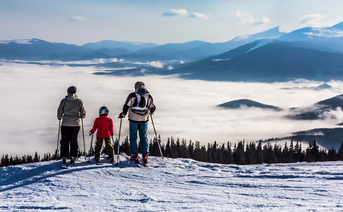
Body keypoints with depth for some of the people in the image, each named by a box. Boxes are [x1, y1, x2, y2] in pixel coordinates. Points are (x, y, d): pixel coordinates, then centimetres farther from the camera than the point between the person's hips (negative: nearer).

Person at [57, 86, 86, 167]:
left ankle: (64, 158, -1)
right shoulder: (79, 101, -1)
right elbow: (83, 113, 3)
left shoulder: (64, 101, -3)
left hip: (65, 124, -1)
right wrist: (81, 116, 25)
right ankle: (73, 157, 6)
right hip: (76, 124, 1)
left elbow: (59, 112, 0)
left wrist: (59, 118, 20)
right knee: (73, 140, 10)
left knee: (64, 141, 4)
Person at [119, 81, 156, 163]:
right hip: (144, 120, 2)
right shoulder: (149, 96, 7)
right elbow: (153, 108, 14)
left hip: (134, 119, -2)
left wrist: (123, 114, 7)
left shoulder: (132, 95, -3)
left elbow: (127, 106, -7)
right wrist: (150, 112, 35)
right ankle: (145, 155, 3)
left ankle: (134, 154, -2)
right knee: (143, 137, 11)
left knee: (133, 137, 6)